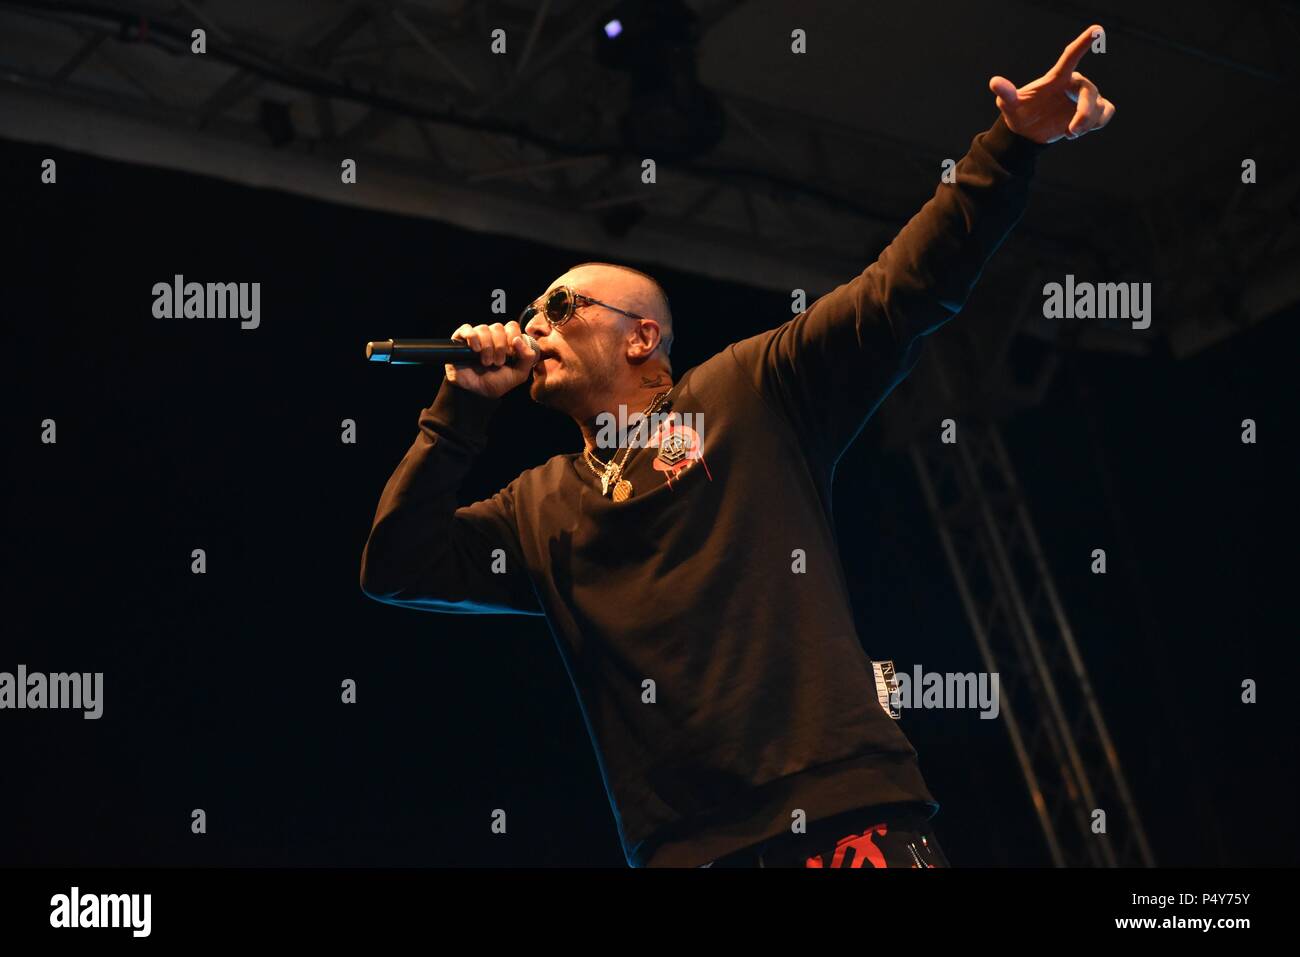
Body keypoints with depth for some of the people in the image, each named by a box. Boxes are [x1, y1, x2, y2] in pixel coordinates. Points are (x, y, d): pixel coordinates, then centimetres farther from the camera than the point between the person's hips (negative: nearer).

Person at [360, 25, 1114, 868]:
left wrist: (1014, 144, -3)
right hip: (687, 845, 3)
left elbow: (908, 290, 7)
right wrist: (463, 406, 12)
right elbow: (399, 567, 15)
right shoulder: (540, 510, 23)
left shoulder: (754, 395, 12)